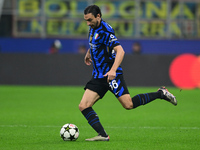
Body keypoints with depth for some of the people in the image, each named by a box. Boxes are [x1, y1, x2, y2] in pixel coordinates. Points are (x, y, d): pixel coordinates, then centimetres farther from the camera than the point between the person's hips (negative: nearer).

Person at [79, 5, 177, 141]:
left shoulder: (105, 31, -18)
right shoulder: (93, 28, 9)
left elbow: (120, 51, -27)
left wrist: (113, 70, -38)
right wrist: (89, 53, 45)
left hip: (112, 75, -8)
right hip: (98, 76, 8)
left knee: (128, 105, -13)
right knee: (83, 106, -7)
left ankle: (161, 94, 6)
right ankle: (103, 135, -11)